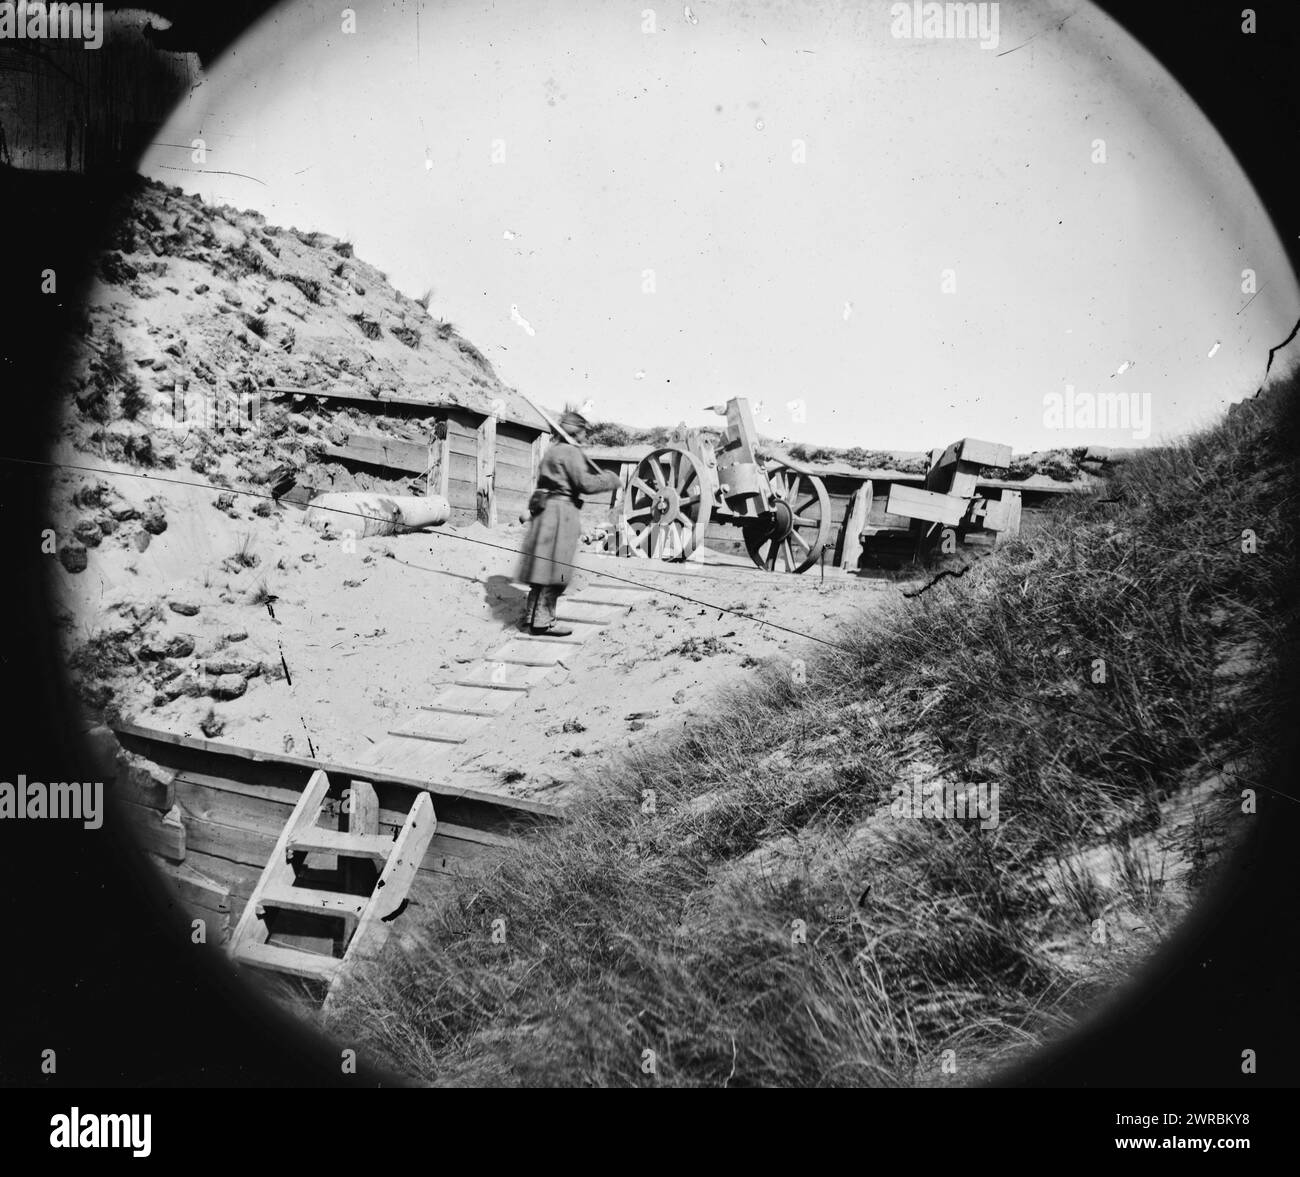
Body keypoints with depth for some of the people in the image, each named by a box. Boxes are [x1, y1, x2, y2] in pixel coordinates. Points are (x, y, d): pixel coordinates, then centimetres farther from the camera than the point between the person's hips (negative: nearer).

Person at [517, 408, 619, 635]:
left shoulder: (553, 450, 20)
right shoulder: (570, 452, -10)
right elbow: (586, 484, -17)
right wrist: (610, 479, -1)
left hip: (546, 510, 10)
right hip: (561, 511, -10)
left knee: (544, 566, 14)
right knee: (554, 567, -6)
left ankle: (533, 616, 20)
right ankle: (543, 621, -5)